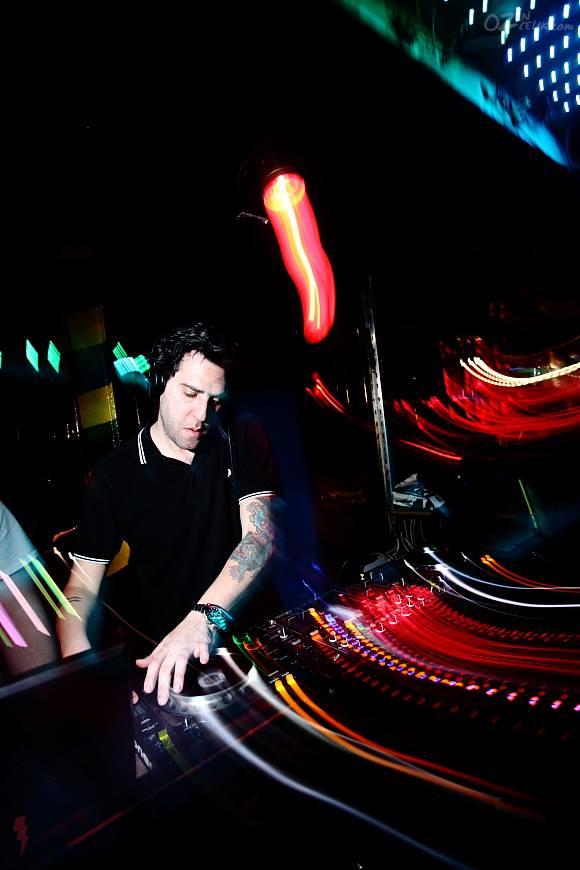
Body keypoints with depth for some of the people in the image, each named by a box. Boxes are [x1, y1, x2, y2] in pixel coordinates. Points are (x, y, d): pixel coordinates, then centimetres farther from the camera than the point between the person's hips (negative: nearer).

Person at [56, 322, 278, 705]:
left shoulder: (242, 439, -3)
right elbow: (83, 583, -3)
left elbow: (260, 534, -15)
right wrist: (78, 662, -23)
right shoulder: (115, 475, -5)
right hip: (157, 646, -1)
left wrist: (204, 617, -31)